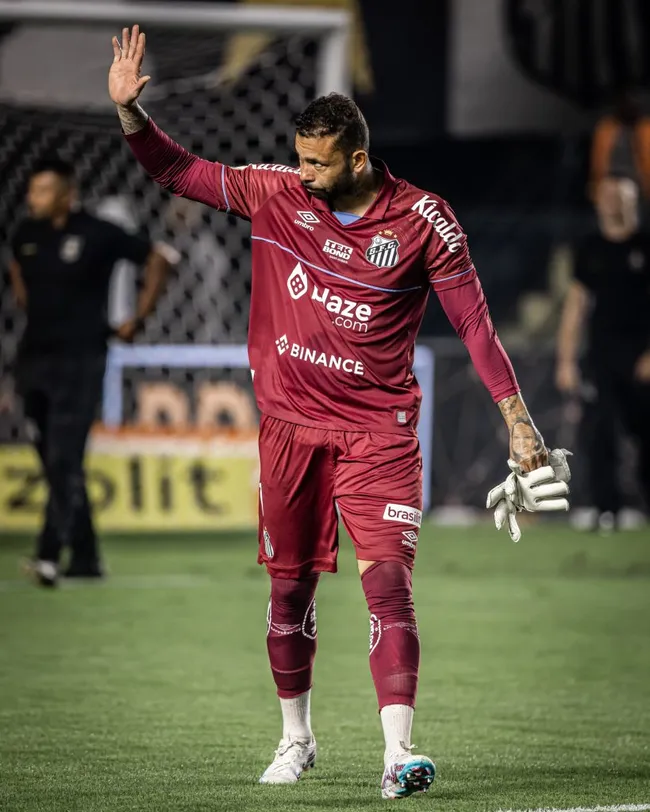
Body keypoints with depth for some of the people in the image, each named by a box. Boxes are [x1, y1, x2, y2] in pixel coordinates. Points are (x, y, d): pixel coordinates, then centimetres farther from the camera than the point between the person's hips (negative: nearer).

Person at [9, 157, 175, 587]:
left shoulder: (98, 234, -9)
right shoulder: (26, 233, 7)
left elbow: (157, 258, -2)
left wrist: (139, 318, -3)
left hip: (78, 361, -6)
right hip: (33, 359, 6)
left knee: (64, 460, -14)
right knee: (54, 463, 9)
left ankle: (49, 555, -22)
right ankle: (85, 558, 18)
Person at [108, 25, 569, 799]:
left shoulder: (423, 220, -8)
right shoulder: (274, 193, -1)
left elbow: (473, 320, -3)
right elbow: (177, 171, 6)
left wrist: (515, 415, -5)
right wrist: (128, 109, -10)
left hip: (378, 430, -3)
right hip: (289, 424, 3)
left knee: (387, 580, -15)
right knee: (289, 587, 9)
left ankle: (397, 751, -20)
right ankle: (295, 738, 27)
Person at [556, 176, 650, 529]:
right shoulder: (589, 250, 11)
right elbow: (576, 305, 12)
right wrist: (566, 360, 7)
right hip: (600, 355, 2)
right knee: (598, 433, -8)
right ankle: (606, 511, -7)